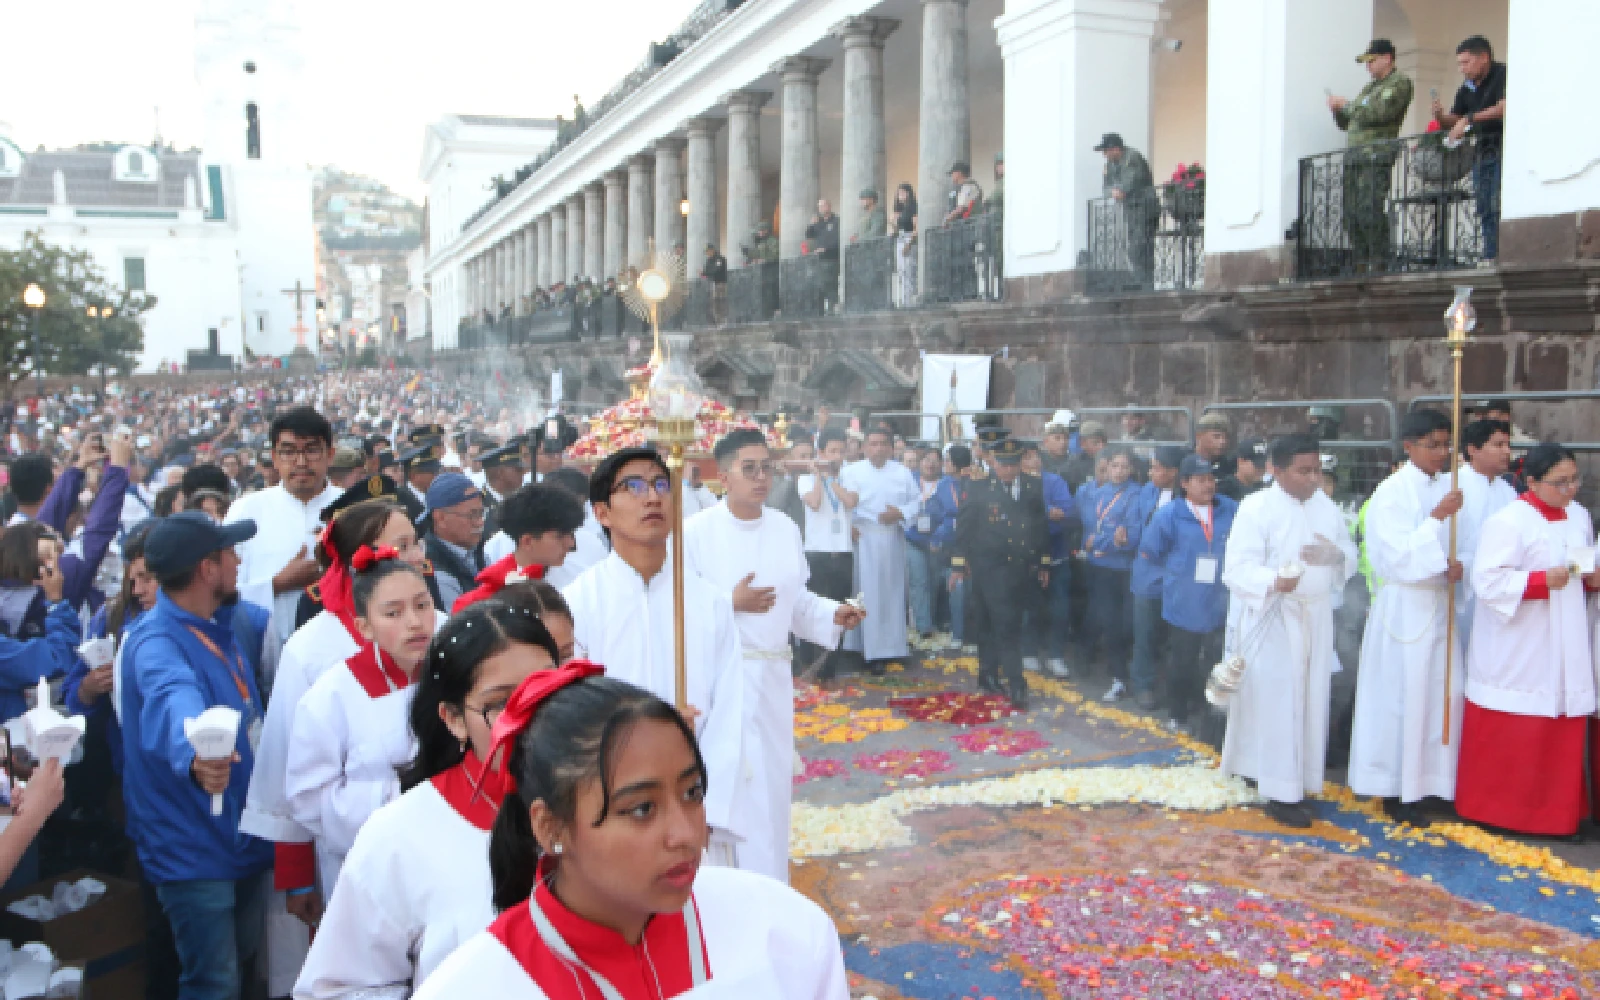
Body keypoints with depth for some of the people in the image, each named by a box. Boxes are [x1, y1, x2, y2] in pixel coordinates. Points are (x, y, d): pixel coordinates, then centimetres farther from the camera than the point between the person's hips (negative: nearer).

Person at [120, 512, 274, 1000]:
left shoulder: (219, 627, 1)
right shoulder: (157, 641, -24)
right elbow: (174, 700, -48)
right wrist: (193, 757, -68)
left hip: (246, 835, 8)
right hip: (195, 849, -8)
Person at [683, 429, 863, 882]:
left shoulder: (786, 530, 7)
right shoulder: (695, 532, -9)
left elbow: (797, 601, 11)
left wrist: (834, 614, -5)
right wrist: (730, 603, -20)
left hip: (773, 675, 5)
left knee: (772, 784, 13)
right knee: (727, 785, -5)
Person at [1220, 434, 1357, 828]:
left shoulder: (1327, 507, 9)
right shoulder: (1256, 507, -10)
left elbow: (1351, 558, 12)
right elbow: (1238, 566, -17)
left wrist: (1335, 554, -12)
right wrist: (1274, 581, -36)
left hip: (1316, 617, 6)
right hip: (1273, 618, -6)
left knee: (1309, 700, 11)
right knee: (1277, 703, -5)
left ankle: (1298, 778, 24)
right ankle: (1281, 792, 2)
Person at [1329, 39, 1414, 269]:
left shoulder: (1399, 82, 3)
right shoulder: (1370, 87, 29)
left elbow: (1378, 113, -12)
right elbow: (1347, 123, 30)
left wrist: (1346, 105, -2)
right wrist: (1337, 109, 10)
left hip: (1376, 155, -8)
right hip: (1353, 157, 8)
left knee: (1371, 211, -18)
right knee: (1351, 215, 1)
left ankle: (1379, 265, -19)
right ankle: (1361, 266, 2)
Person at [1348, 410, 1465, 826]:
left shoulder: (1447, 487, 6)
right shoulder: (1392, 492, -12)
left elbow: (1455, 541, 14)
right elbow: (1397, 557, -17)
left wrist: (1455, 565, -8)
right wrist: (1436, 517, -25)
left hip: (1439, 604, 6)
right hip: (1405, 607, -6)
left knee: (1445, 692, 8)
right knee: (1402, 697, 0)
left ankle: (1432, 779, 23)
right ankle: (1395, 791, 12)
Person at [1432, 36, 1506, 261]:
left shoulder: (1502, 75, -6)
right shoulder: (1466, 89, 17)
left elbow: (1505, 108, -19)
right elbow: (1453, 122, 17)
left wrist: (1469, 119, -21)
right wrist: (1440, 115, -5)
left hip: (1504, 148, -8)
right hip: (1482, 153, 8)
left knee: (1499, 205, -15)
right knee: (1485, 209, 5)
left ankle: (1495, 257, -18)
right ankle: (1490, 257, 6)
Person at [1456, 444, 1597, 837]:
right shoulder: (1508, 522, -14)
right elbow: (1487, 581, -18)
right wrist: (1541, 581, -25)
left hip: (1565, 647, 7)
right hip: (1517, 651, -7)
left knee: (1562, 732, 8)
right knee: (1509, 737, -1)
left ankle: (1556, 809, 20)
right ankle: (1498, 808, 13)